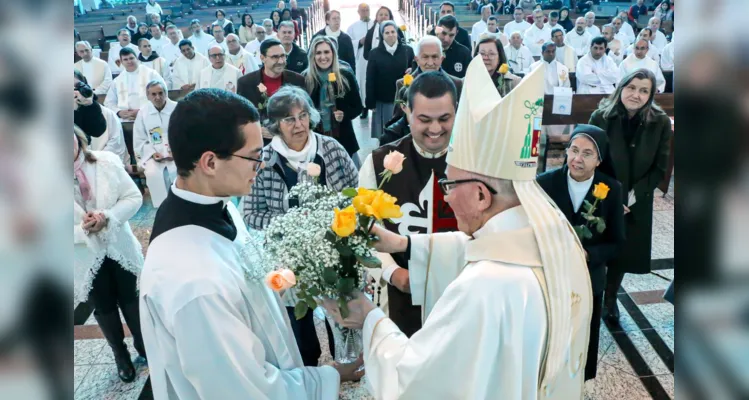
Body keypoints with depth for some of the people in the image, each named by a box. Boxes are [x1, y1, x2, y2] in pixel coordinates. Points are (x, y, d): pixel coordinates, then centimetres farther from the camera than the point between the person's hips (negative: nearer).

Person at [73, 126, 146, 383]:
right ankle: (120, 355, 40)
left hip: (120, 248, 1)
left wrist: (107, 217, -24)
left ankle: (143, 346, 42)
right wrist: (83, 230, -27)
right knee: (104, 308, 18)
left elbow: (134, 197, -8)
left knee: (131, 299, 19)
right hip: (85, 259, -1)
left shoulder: (107, 161, -12)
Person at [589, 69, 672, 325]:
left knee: (623, 252, 16)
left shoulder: (661, 123, -9)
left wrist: (633, 196, -14)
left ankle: (610, 299, 39)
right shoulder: (601, 117, -12)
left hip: (636, 204, 2)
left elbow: (660, 169, -5)